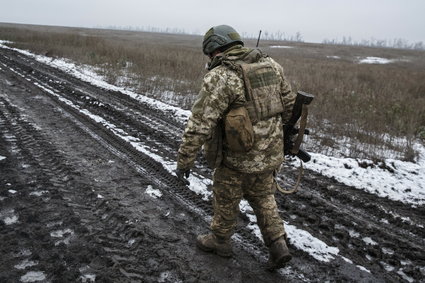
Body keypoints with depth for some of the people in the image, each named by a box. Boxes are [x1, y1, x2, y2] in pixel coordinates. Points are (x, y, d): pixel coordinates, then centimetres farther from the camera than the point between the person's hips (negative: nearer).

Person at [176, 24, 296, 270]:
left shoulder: (220, 76, -18)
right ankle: (278, 245, 23)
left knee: (226, 200, 16)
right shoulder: (271, 65, 2)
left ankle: (220, 241, 37)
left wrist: (185, 160, -15)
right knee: (263, 196, 25)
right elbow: (289, 103, 11)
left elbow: (200, 123, -21)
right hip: (270, 151, 7)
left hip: (238, 157, -6)